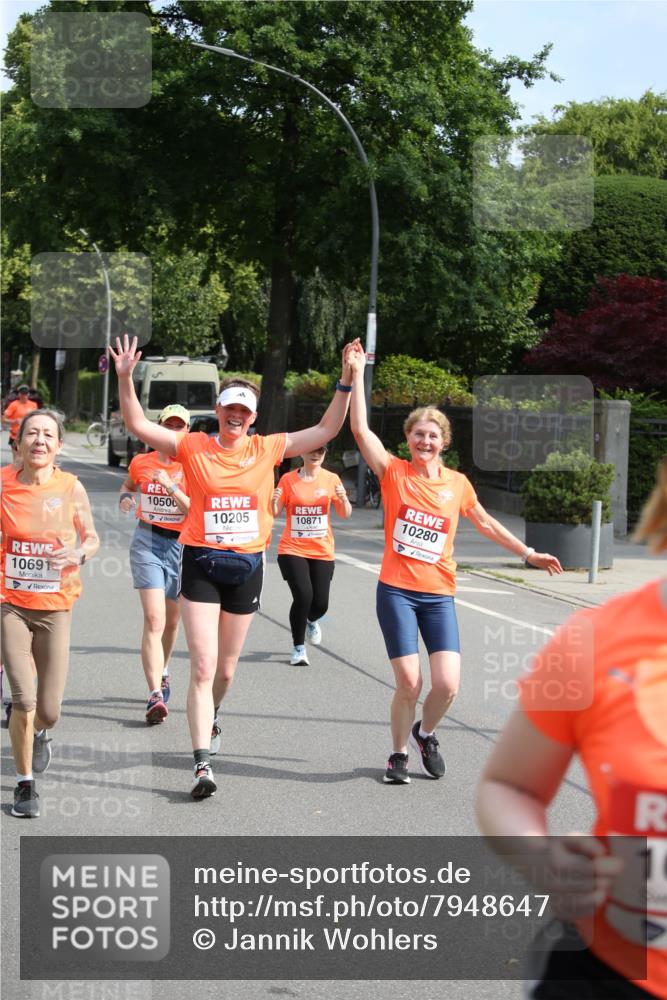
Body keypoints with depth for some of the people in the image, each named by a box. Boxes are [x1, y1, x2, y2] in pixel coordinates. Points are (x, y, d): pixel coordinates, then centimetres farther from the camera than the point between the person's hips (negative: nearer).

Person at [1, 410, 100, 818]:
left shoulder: (71, 487, -4)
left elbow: (92, 537, 7)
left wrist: (79, 554, -15)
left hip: (55, 606, 1)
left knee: (49, 710, 3)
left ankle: (40, 733, 42)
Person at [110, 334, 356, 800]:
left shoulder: (267, 449, 3)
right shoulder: (193, 447, -2)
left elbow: (326, 430, 5)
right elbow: (138, 424, -6)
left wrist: (345, 384, -4)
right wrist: (125, 379, -19)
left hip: (247, 566, 2)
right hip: (200, 564, -2)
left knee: (225, 669, 15)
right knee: (203, 666, -11)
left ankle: (210, 716, 47)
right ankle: (203, 763, -12)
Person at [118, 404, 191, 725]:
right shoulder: (141, 462, 4)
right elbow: (128, 485, 26)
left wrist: (172, 488, -23)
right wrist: (125, 499, 4)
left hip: (182, 544, 1)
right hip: (147, 542, -1)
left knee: (171, 620, 15)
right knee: (153, 619, -15)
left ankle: (162, 670, 46)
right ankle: (156, 695, -22)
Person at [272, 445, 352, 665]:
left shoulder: (331, 479, 1)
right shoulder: (288, 479, -2)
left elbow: (345, 515, 1)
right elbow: (275, 513, 1)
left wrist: (343, 499, -19)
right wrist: (274, 501, -21)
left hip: (322, 552, 2)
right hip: (292, 549, -2)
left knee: (320, 604, 0)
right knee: (303, 596, -18)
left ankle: (311, 621, 40)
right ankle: (298, 648, 2)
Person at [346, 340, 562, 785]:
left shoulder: (457, 483, 6)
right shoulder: (394, 472, -2)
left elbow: (485, 523, 22)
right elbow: (361, 428, -12)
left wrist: (528, 554, 26)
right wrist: (357, 374, -17)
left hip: (439, 596, 2)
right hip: (397, 591, -2)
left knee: (448, 685, -9)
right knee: (409, 682, -7)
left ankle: (425, 733, 24)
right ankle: (400, 754, 19)